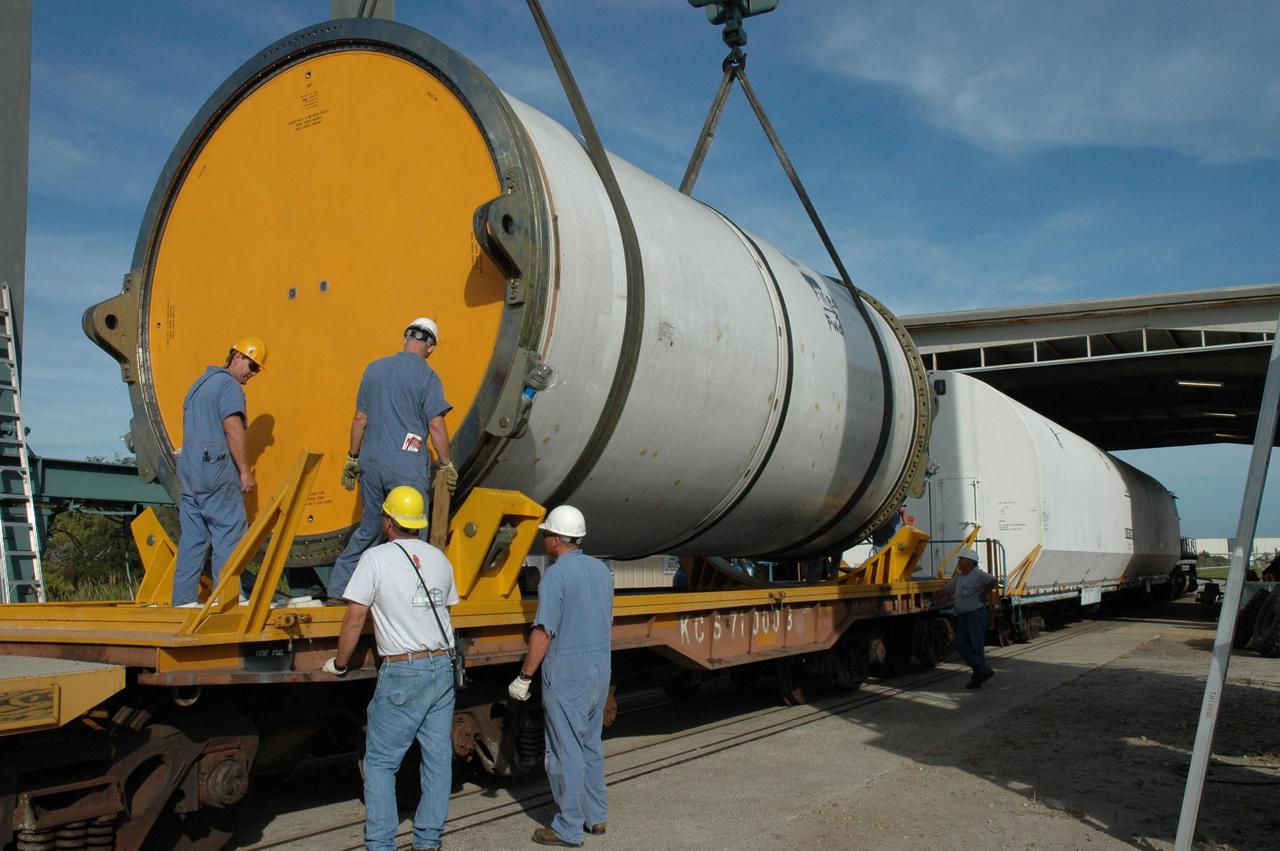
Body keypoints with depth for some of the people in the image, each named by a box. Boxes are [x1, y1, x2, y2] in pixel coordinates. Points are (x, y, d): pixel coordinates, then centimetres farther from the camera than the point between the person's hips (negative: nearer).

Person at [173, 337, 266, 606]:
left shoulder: (198, 384, 24)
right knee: (230, 533, -7)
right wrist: (245, 471, -16)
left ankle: (183, 598, 10)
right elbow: (233, 429, -16)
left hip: (188, 471, 9)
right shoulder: (229, 384, -6)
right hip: (217, 472, -9)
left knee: (192, 536, 9)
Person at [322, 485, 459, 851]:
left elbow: (355, 618, -10)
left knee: (380, 762, 5)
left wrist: (340, 664, 2)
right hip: (442, 668, 5)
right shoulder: (439, 559, 9)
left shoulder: (375, 558, -8)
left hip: (401, 673, -5)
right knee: (438, 758, 10)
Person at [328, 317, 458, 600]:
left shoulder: (374, 368, 10)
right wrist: (447, 465, 0)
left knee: (368, 527, 17)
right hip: (407, 465, -6)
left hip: (371, 461, 6)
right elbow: (436, 426, -9)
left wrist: (352, 458, 20)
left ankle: (337, 589, 18)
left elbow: (360, 419, 13)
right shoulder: (426, 376, -6)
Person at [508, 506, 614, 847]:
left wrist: (524, 677, -12)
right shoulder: (601, 570, 8)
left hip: (566, 676, -8)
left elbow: (543, 633, -19)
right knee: (591, 746, 19)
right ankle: (596, 816, 26)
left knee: (566, 752, 1)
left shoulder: (555, 576, -16)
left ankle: (568, 828, 9)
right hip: (600, 671, 8)